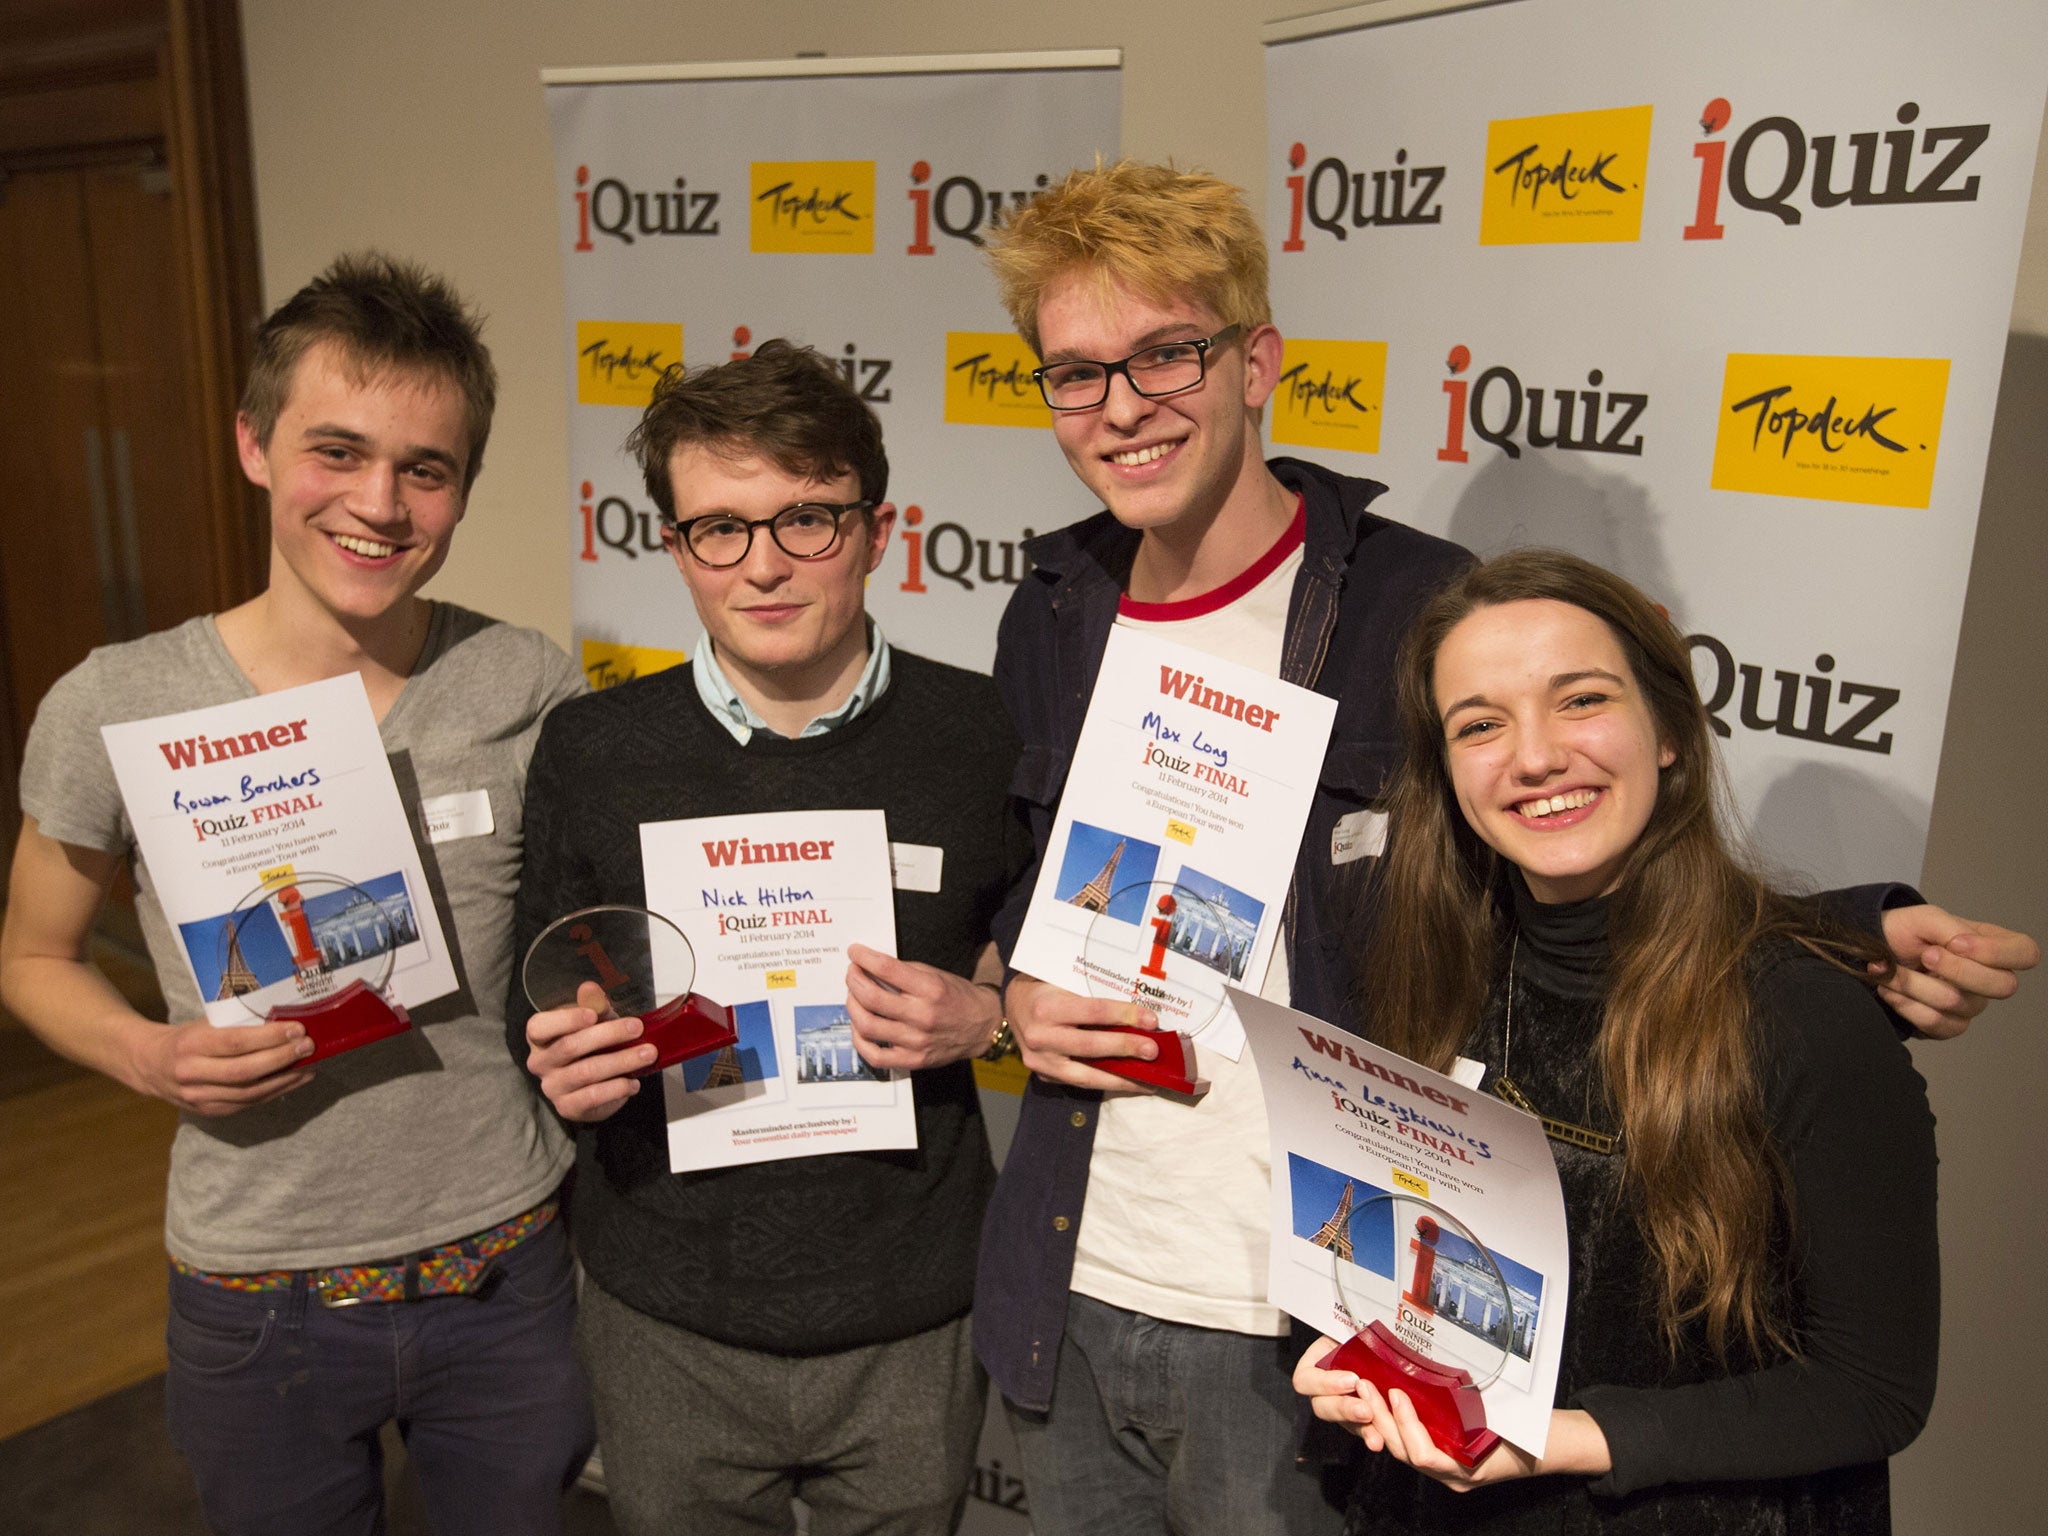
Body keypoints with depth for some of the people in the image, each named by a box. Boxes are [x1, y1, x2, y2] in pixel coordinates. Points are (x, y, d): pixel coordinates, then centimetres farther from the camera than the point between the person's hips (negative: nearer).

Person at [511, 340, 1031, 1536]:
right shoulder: (590, 752, -6)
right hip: (668, 1324, 1)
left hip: (913, 1325, 0)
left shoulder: (988, 737, -10)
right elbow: (547, 1015, 4)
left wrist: (988, 1020, -18)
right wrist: (566, 1067, -17)